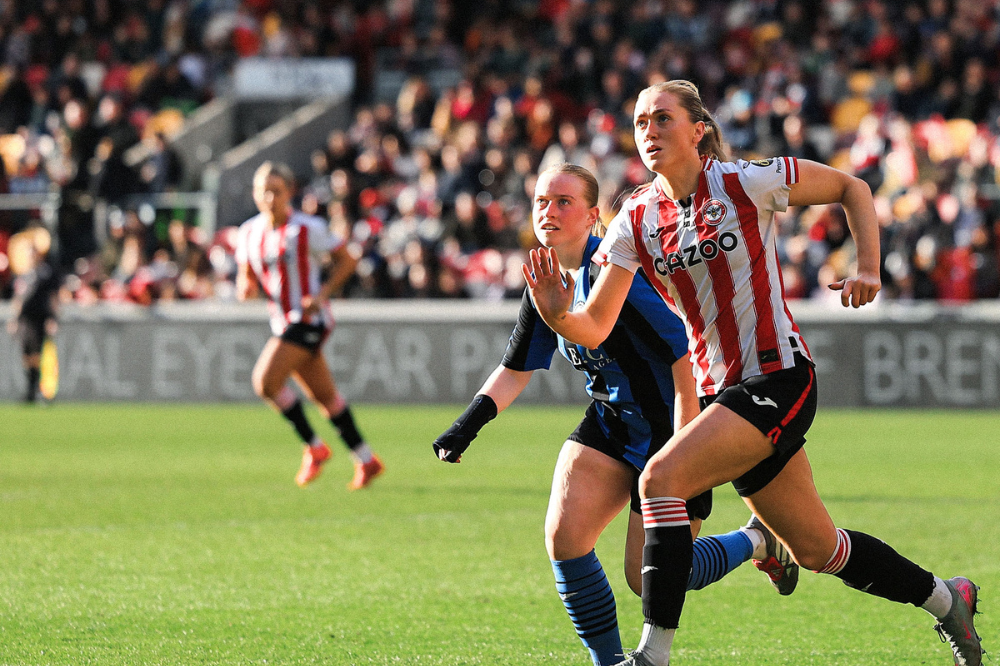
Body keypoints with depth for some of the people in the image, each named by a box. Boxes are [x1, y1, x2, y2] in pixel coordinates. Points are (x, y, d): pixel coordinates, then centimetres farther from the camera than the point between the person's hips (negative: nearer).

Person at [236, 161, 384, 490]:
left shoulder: (307, 229, -13)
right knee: (324, 395, 11)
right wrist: (246, 287, -7)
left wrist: (323, 294, -16)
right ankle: (366, 460, 21)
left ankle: (314, 447, -5)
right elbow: (247, 275, 17)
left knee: (266, 381, -19)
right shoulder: (249, 232, 5)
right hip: (282, 322, 7)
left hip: (309, 318, -7)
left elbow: (347, 259, -5)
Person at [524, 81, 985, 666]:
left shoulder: (745, 182, -10)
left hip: (779, 377, -6)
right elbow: (595, 327, -1)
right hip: (722, 391, 6)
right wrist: (558, 316, -22)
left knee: (661, 478, -25)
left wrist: (869, 268, -8)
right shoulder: (636, 221, 3)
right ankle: (947, 598, 37)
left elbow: (852, 188, 3)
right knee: (816, 549, 14)